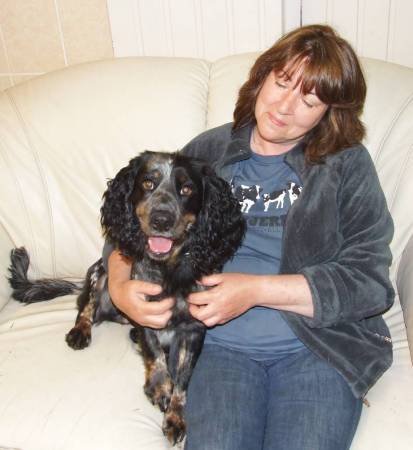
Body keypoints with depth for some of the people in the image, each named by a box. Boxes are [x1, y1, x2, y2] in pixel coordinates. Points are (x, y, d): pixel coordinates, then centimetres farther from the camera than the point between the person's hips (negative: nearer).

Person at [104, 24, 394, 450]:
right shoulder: (208, 151, 10)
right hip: (222, 344, 1)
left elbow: (369, 280, -5)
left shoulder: (347, 164, 4)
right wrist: (119, 284, -6)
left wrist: (256, 290, -14)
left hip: (318, 342, 0)